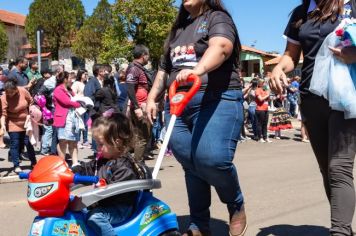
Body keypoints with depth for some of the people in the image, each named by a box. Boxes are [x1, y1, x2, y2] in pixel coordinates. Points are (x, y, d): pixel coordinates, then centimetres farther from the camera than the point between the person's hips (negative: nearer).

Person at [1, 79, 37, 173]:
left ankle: (34, 163, 23)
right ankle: (16, 166, 11)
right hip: (13, 124, -2)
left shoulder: (23, 91, -13)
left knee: (29, 143, 9)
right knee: (15, 144, 0)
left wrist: (30, 114, -3)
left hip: (26, 123, 3)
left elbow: (31, 102, 3)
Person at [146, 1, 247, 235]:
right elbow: (164, 68, 29)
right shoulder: (178, 29, 24)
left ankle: (237, 205, 6)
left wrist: (198, 70, -37)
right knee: (191, 165, 4)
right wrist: (152, 97, 18)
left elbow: (221, 47, -19)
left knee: (213, 158, -22)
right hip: (178, 104, 6)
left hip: (217, 99, -6)